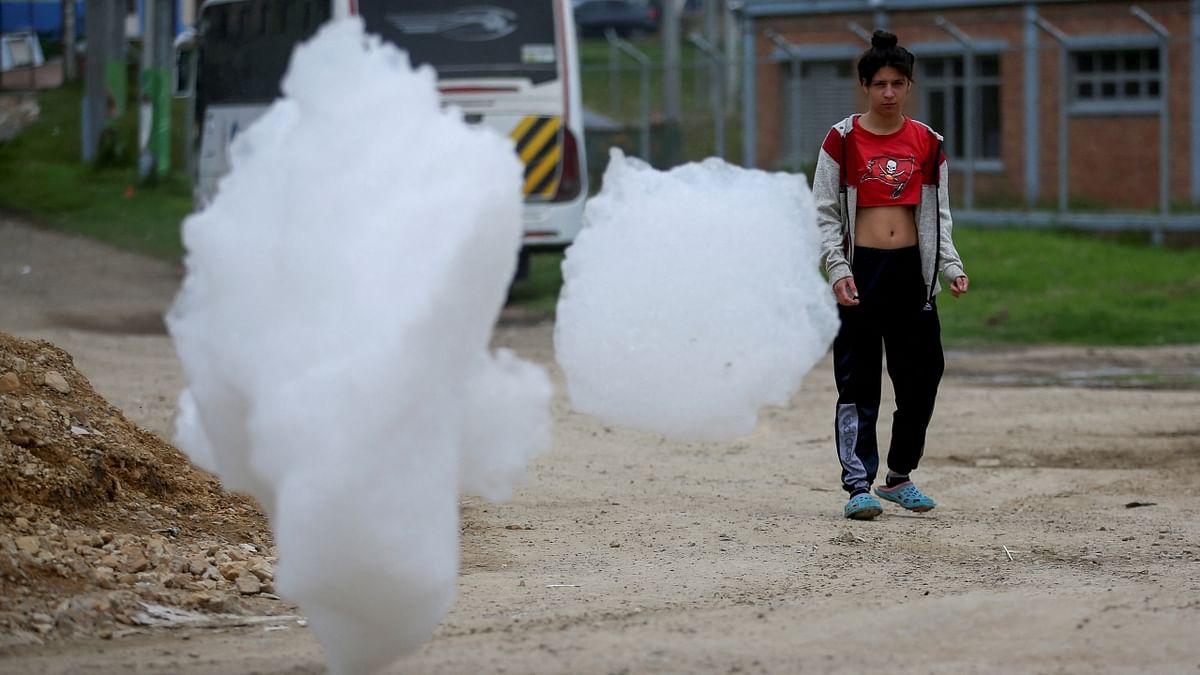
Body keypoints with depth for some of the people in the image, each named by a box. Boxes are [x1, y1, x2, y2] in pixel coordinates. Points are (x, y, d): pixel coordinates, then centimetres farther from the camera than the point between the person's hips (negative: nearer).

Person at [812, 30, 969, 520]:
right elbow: (825, 214, -2)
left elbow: (938, 216, 12)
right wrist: (838, 270, -13)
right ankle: (858, 486, -2)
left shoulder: (927, 143, 7)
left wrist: (951, 266, -1)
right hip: (861, 269, -3)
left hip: (912, 270, 3)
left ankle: (899, 477, 22)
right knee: (858, 383, -4)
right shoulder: (843, 140, -2)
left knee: (921, 377, 6)